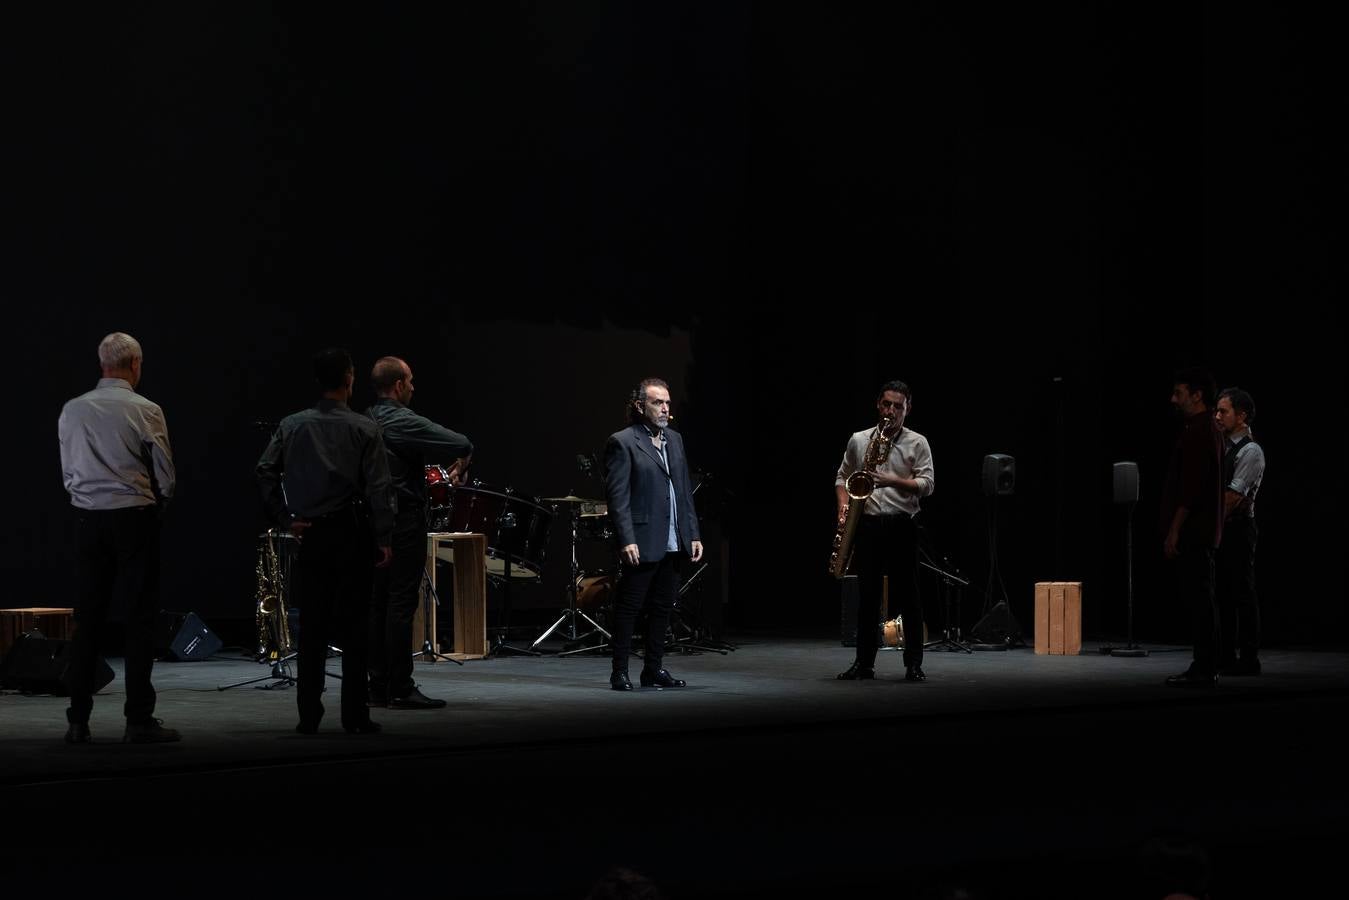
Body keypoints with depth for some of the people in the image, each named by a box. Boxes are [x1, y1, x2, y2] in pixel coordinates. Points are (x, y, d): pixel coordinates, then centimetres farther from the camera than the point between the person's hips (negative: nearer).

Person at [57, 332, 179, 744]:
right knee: (139, 619, 0)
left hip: (88, 519, 4)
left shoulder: (71, 411, 3)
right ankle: (139, 720, -3)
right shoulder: (146, 411, -7)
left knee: (87, 619, 6)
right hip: (134, 518, -4)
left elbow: (67, 473, 9)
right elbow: (166, 477, -3)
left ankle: (77, 721, 5)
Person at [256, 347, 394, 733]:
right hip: (351, 532, -3)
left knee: (311, 628, 6)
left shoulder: (292, 425, 4)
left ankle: (308, 716, 6)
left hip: (309, 534, 3)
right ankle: (355, 716, 1)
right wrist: (384, 539, -6)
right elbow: (378, 488, -8)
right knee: (353, 627, 1)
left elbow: (265, 472, -3)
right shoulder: (364, 429, -4)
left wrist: (285, 519, 1)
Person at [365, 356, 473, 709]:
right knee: (401, 603, -7)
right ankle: (401, 689, -7)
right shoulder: (403, 422, -14)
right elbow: (462, 446, -19)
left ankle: (378, 686, 12)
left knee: (378, 603, 10)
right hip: (404, 520, -8)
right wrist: (459, 471, 3)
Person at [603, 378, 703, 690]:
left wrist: (693, 534, 11)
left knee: (662, 608, 10)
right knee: (628, 607, -1)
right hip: (642, 544, -7)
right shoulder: (622, 442, -6)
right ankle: (620, 672, 3)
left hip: (674, 544, 7)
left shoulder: (674, 439, 15)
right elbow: (617, 497, -12)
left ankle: (653, 669, 17)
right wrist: (627, 540, -19)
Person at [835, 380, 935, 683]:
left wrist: (893, 481, -15)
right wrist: (843, 506, 0)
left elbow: (927, 484, -2)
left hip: (901, 525, -2)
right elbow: (842, 477, 17)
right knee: (867, 595, 5)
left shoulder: (917, 443, 4)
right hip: (866, 525, 2)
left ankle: (913, 664, 2)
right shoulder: (858, 440, 11)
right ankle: (864, 662, 11)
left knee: (907, 595, -2)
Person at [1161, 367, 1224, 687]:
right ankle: (1204, 667, 13)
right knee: (1199, 598, 11)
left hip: (1193, 530, -11)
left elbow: (1191, 487, -21)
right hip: (1199, 530, 11)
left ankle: (1204, 670, -8)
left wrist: (1174, 530, -20)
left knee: (1198, 598, -9)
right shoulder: (1207, 430, 18)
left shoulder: (1197, 433, -15)